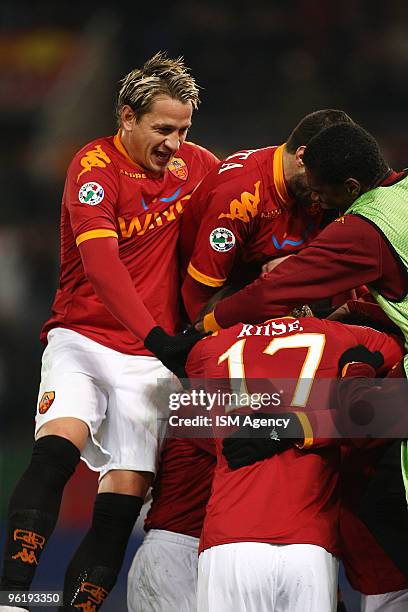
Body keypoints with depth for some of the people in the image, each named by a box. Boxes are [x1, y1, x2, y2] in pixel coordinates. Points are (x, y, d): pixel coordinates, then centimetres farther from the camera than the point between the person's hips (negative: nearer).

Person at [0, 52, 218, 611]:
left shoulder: (194, 164, 6)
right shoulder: (95, 166, -9)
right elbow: (101, 262, -21)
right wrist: (158, 338, -31)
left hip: (149, 356, 4)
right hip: (82, 339, -4)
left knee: (128, 489, -9)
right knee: (60, 442, -28)